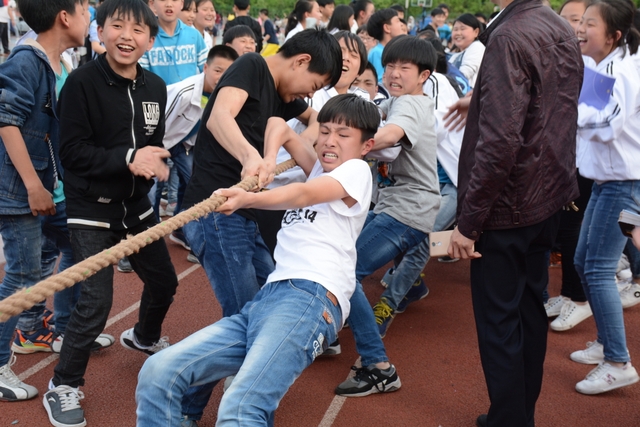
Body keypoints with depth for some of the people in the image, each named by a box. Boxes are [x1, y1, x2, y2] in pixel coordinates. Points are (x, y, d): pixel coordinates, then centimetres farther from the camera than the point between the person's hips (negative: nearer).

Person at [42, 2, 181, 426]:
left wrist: (157, 162, -10)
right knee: (96, 301, -11)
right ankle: (63, 387, 11)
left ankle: (144, 337, 50)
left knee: (164, 281, 17)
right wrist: (128, 158, -29)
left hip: (137, 206, 6)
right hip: (92, 211, -6)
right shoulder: (82, 82, -15)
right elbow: (73, 151, -19)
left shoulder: (155, 87, 1)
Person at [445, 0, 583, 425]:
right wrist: (479, 99, 35)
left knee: (499, 320, 2)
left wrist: (468, 221, -21)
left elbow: (499, 142, -27)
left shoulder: (510, 36, -20)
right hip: (549, 195, 9)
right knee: (530, 307, 17)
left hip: (509, 203, -9)